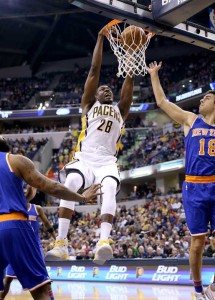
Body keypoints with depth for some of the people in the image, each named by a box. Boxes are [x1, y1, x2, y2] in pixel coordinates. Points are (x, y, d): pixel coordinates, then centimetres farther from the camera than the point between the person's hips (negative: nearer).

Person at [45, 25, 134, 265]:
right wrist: (100, 38, 16)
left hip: (107, 161, 1)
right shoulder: (89, 104, 21)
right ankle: (61, 245, -34)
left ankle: (103, 243, -48)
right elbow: (94, 70, 16)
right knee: (69, 185, -32)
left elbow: (129, 78, 19)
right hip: (85, 158, -1)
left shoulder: (120, 110, 26)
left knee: (109, 189, -32)